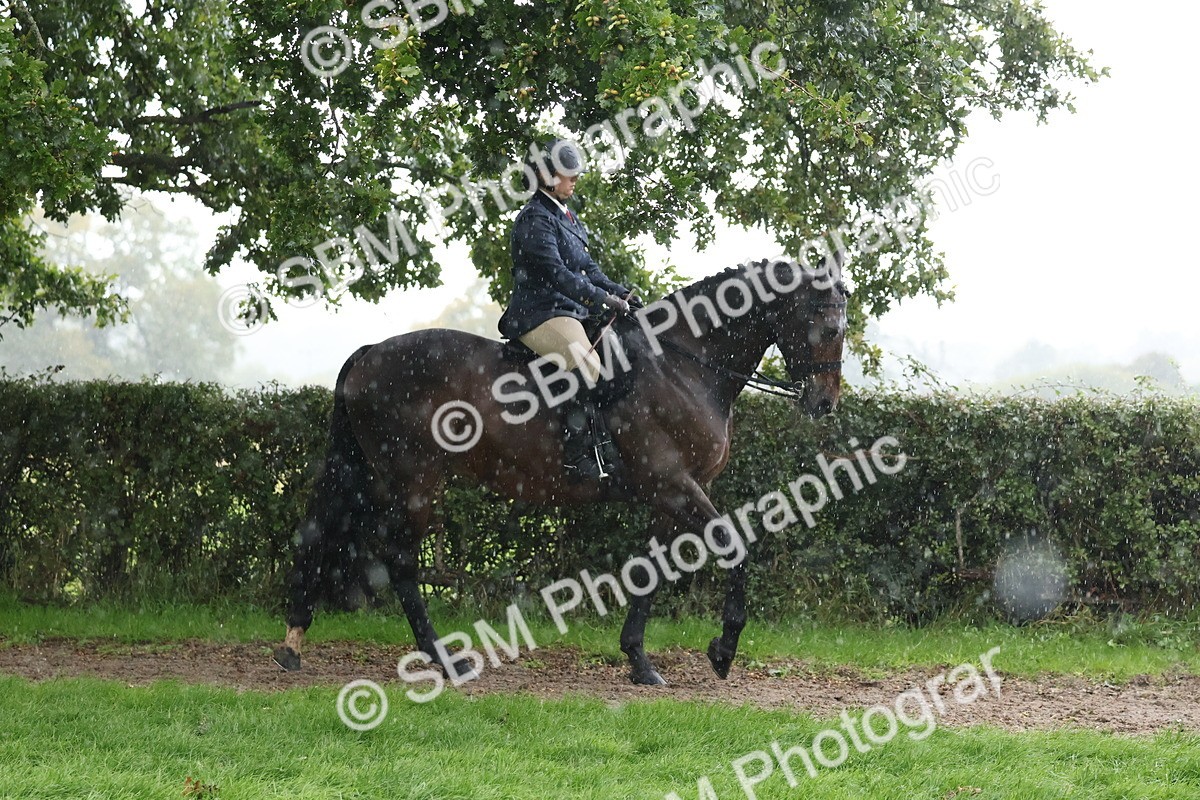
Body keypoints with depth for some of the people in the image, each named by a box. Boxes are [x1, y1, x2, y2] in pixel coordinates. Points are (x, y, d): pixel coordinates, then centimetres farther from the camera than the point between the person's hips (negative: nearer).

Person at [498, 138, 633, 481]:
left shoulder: (565, 217, 20)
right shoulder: (536, 218, -10)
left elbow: (586, 266, 22)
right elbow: (556, 273, -19)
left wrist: (620, 292, 7)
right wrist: (603, 299, -22)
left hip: (570, 311, 11)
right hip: (541, 313, -11)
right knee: (586, 363, -29)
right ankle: (580, 454, -30)